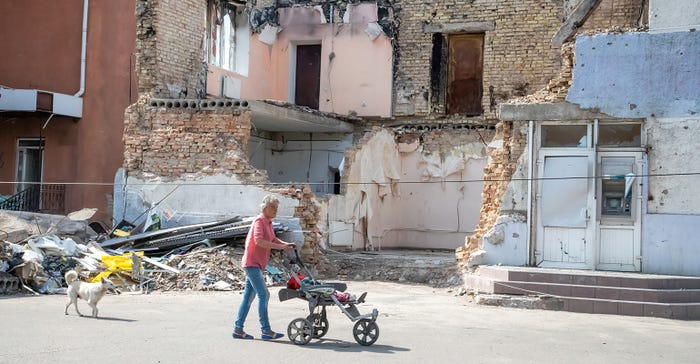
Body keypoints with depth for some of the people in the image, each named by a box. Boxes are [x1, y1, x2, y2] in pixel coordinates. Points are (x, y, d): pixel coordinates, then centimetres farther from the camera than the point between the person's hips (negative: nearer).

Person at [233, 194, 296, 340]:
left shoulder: (268, 222, 14)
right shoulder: (259, 221, -15)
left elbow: (273, 239, 24)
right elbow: (258, 241, -28)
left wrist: (286, 244, 5)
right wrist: (279, 247, -28)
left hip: (257, 265, 10)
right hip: (252, 263, -10)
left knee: (248, 297, 11)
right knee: (263, 295, -12)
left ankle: (238, 330, 15)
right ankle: (266, 331, -10)